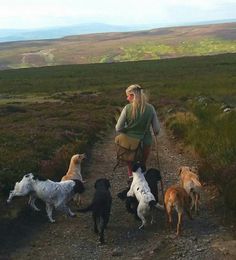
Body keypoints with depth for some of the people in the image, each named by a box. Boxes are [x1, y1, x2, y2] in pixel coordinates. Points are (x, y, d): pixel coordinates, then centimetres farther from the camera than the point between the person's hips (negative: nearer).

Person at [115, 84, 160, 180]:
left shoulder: (127, 108, -14)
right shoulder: (150, 108, -9)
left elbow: (118, 128, -10)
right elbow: (156, 129, -5)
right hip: (145, 143, 1)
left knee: (131, 166, 21)